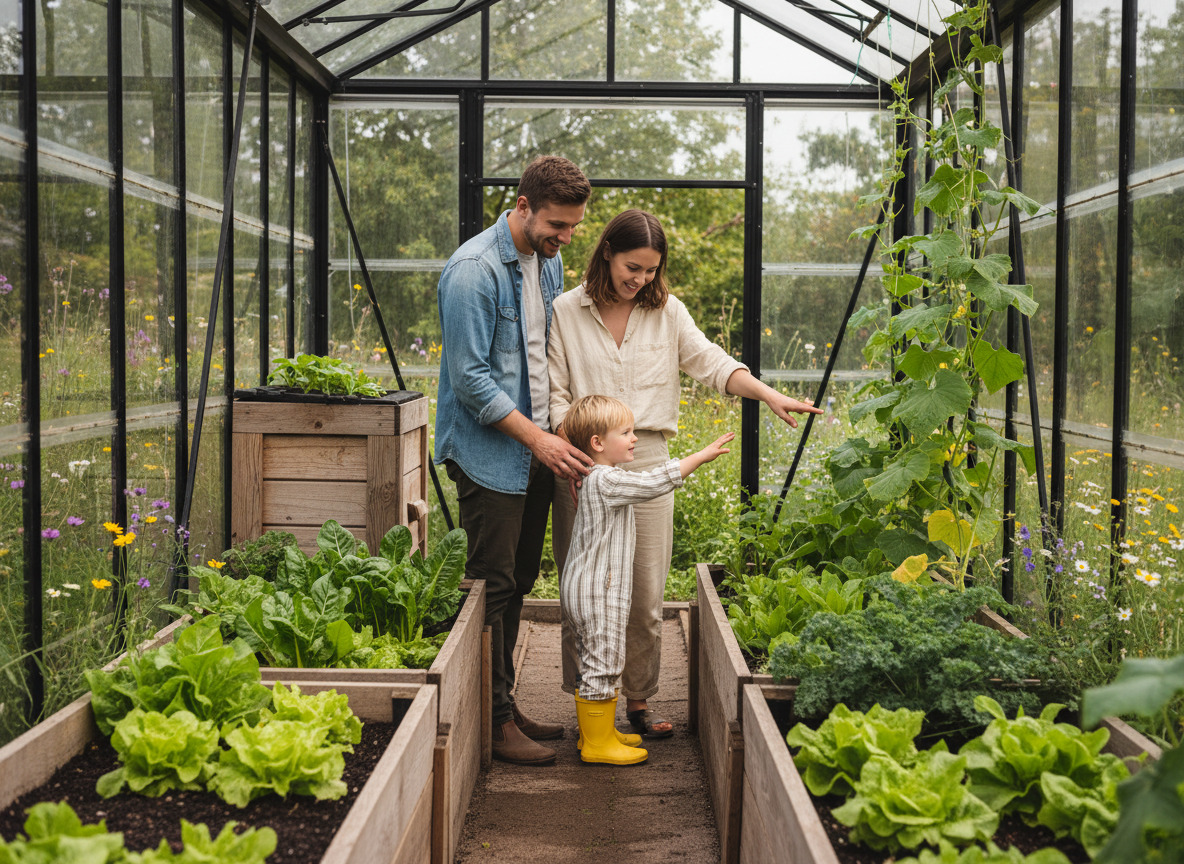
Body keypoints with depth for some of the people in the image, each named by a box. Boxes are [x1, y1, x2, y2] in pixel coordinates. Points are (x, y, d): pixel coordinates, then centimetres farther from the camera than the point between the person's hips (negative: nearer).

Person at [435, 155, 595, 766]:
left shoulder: (548, 262, 11)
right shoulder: (473, 270, -16)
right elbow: (470, 377, -18)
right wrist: (538, 438, -18)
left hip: (536, 450, 8)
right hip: (489, 452, -8)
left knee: (518, 582, 13)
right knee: (493, 586, -3)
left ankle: (507, 706, 24)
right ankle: (494, 721, 6)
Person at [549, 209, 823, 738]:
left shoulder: (667, 312, 10)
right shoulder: (566, 312, 2)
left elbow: (710, 362, 1)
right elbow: (554, 394, 1)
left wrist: (771, 396, -14)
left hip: (647, 461, 2)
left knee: (646, 595, 4)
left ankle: (639, 701, 19)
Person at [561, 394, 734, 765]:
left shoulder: (598, 479, 13)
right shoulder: (605, 481, -21)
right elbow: (656, 482, -25)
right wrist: (701, 455, -20)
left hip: (590, 590, 11)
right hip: (596, 593, -11)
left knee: (593, 665, 18)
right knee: (602, 664, -4)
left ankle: (596, 732, 28)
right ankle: (597, 742, 4)